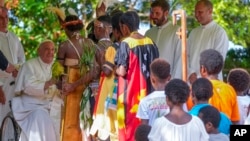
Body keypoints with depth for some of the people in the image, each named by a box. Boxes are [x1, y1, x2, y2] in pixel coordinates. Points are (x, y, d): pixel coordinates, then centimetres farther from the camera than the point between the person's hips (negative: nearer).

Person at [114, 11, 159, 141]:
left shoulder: (126, 43, -13)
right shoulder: (150, 43, 4)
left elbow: (122, 71, -18)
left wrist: (114, 69, 3)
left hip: (129, 93, -5)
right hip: (146, 94, 6)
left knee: (129, 127, 3)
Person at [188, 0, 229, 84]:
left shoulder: (220, 32, -3)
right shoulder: (193, 32, 15)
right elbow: (187, 55, 13)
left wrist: (199, 77, -10)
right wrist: (191, 74, -4)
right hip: (191, 80, 5)